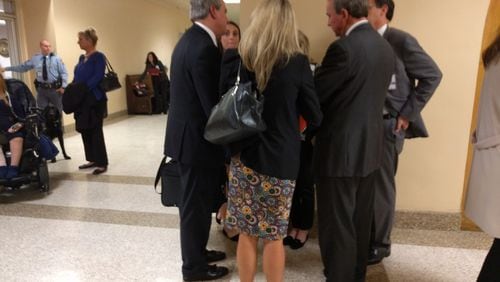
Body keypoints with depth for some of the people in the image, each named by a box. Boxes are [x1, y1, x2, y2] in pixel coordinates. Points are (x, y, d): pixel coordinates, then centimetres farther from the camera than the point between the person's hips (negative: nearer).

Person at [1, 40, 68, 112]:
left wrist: (63, 86, -15)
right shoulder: (35, 59, 6)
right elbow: (22, 67, 15)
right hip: (41, 89, 3)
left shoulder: (56, 58, -2)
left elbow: (63, 73, -5)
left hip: (55, 89, -3)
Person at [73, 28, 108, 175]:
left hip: (95, 99, -8)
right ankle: (93, 160, 23)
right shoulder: (82, 58, 16)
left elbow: (98, 77, -20)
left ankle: (102, 163, 3)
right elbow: (77, 77, 18)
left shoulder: (98, 57, -9)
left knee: (95, 131, -5)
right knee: (85, 130, 11)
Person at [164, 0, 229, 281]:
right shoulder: (204, 47, -21)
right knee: (196, 205, 6)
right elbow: (213, 105, -23)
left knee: (198, 202, 21)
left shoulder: (190, 39, 11)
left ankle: (197, 252, 38)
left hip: (190, 134, 10)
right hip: (198, 139, -10)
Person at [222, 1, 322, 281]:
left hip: (243, 155, 3)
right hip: (280, 159, -2)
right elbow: (315, 117, -4)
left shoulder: (236, 59, -5)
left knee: (247, 233, 16)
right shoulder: (297, 62, -12)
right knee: (274, 235, 13)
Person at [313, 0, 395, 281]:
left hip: (341, 151, -9)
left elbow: (315, 94, -13)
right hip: (369, 148, 9)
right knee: (360, 220, 21)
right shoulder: (385, 47, 8)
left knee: (337, 224, 5)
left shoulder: (344, 47, -19)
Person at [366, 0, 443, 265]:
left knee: (381, 187, 5)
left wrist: (408, 114, -10)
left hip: (387, 125, -5)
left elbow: (432, 75, -6)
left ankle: (379, 244, 22)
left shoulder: (401, 41, -7)